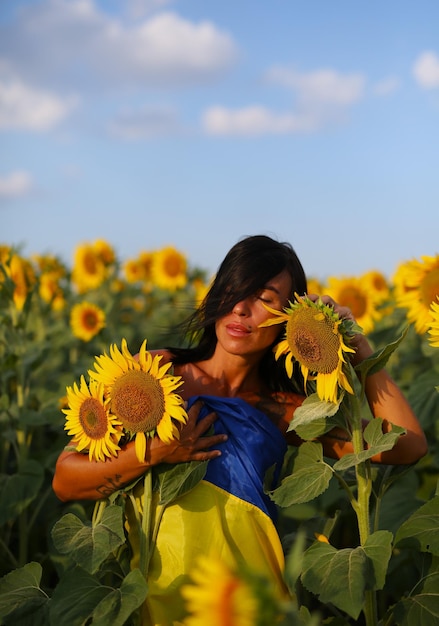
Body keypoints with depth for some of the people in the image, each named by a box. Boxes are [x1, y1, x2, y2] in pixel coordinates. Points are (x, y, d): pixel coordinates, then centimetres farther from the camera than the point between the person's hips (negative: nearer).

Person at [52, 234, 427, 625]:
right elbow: (65, 482, 1)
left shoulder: (284, 409, 5)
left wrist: (360, 349, -2)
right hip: (160, 591, -1)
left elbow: (409, 446, -1)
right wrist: (152, 453, -14)